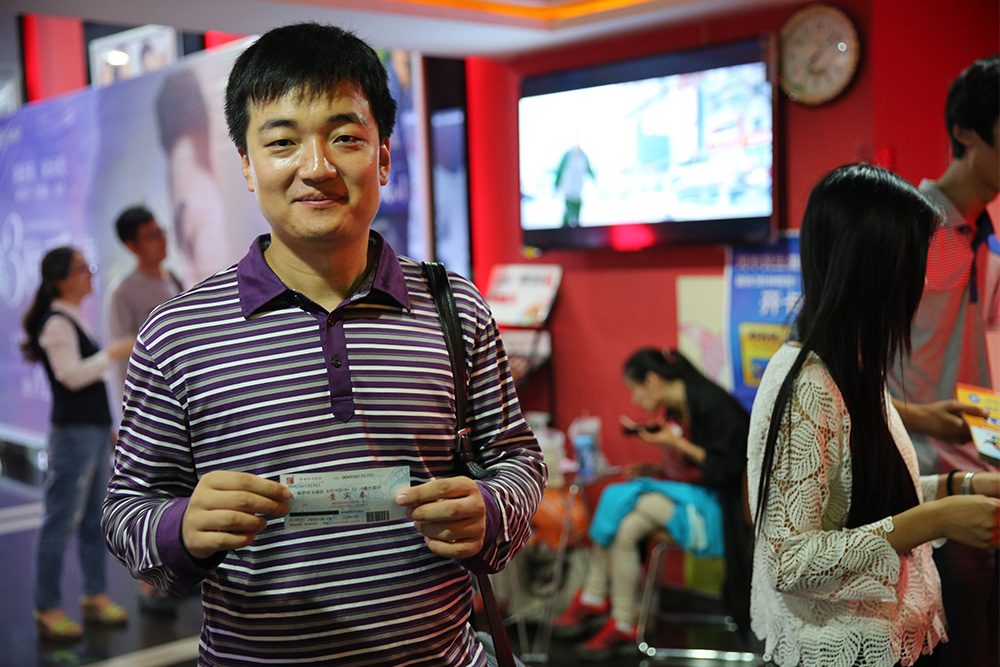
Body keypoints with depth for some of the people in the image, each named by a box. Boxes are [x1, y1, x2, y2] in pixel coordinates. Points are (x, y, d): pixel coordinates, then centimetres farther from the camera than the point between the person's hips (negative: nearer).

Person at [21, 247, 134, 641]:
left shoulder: (75, 320, 16)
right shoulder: (56, 323, -12)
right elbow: (72, 375, -22)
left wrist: (109, 428, 23)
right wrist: (114, 352, -17)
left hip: (95, 428, 9)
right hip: (72, 431, -9)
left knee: (94, 518, 13)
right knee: (61, 520, -3)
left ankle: (95, 596, 22)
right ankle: (47, 609, 4)